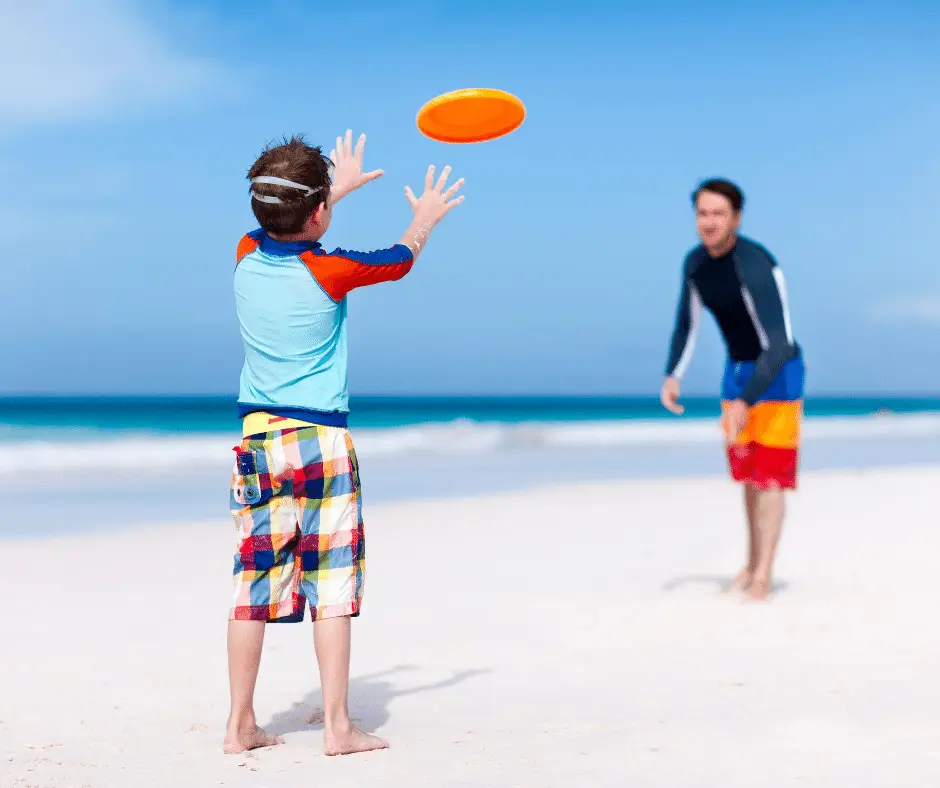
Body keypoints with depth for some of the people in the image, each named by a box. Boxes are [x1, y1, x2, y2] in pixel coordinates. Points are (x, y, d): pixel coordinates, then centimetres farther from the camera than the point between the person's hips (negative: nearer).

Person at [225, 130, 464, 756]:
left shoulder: (247, 256, 3)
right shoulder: (330, 271, -10)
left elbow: (287, 229, 28)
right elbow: (398, 261, 10)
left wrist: (338, 186, 41)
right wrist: (424, 220, 30)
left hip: (257, 438, 5)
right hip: (321, 440, -5)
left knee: (254, 580, 6)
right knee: (331, 584, -1)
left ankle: (241, 725, 11)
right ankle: (338, 727, 1)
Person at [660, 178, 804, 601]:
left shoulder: (756, 266, -29)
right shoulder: (695, 263, -5)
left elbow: (778, 344, -32)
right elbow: (686, 325, 8)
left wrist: (745, 402, -38)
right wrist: (672, 376, -8)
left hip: (778, 373, -7)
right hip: (737, 369, 7)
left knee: (769, 473, -10)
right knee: (747, 472, 13)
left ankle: (763, 574, -9)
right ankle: (752, 562, 25)